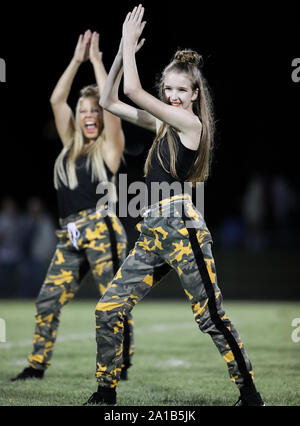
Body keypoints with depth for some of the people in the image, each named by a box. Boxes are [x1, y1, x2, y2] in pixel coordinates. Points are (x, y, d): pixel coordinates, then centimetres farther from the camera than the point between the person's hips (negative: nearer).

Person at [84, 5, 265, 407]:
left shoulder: (191, 123, -7)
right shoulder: (162, 124, 16)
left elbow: (134, 91, -12)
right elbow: (109, 101, 16)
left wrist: (129, 41, -2)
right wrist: (124, 51, 7)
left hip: (181, 226, -8)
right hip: (151, 231, 8)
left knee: (211, 317, -6)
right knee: (108, 310, 3)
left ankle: (250, 393, 3)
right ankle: (106, 391, 14)